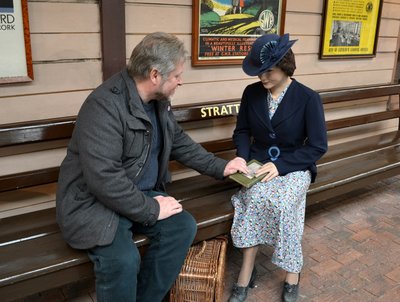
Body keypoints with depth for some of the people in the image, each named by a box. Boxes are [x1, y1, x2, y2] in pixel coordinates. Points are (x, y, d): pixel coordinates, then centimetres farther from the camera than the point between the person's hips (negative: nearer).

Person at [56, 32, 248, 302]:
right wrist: (151, 209, -22)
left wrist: (221, 167, 9)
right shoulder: (105, 105, -25)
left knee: (183, 227, -11)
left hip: (142, 194, 8)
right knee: (123, 260, -30)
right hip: (94, 202, -8)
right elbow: (103, 178, -30)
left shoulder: (158, 102, 3)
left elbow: (180, 142, 17)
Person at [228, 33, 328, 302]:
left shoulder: (308, 98, -10)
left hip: (294, 166, -2)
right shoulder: (252, 93, 1)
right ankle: (247, 272, -15)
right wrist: (242, 158, -10)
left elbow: (318, 147, -9)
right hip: (258, 163, 3)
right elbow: (242, 131, 11)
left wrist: (280, 166, -20)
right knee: (256, 197, -30)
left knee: (280, 202, -32)